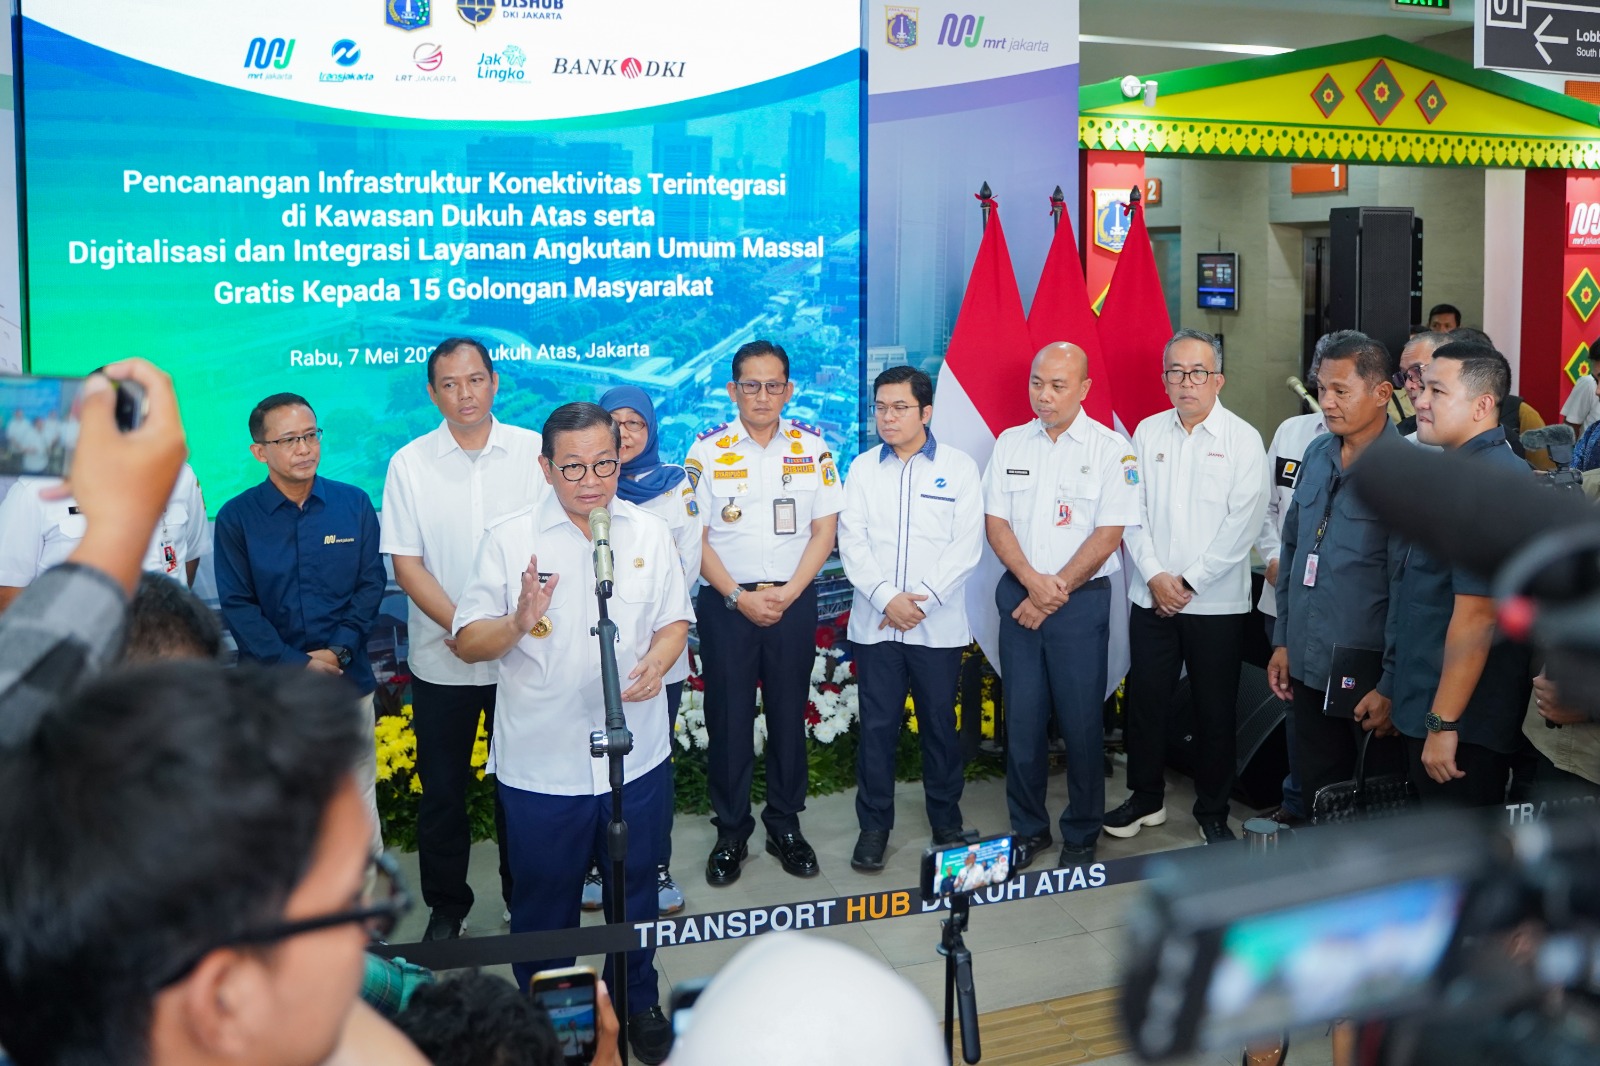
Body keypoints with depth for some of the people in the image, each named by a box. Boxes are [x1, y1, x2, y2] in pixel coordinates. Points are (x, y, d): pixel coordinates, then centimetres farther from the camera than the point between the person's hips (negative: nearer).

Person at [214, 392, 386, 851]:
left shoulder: (354, 504, 3)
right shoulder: (236, 517, -1)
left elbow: (372, 585, 4)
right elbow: (238, 606, -3)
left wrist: (338, 650, -10)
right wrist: (298, 664, -11)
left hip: (349, 681, 1)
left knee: (357, 803, 5)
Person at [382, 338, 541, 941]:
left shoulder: (533, 452, -3)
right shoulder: (409, 464, -2)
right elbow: (405, 563, -4)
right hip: (441, 659, 1)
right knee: (441, 790, 10)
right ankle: (446, 907, 27)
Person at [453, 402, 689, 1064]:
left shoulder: (649, 532, 2)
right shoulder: (510, 539, -6)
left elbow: (674, 621, 9)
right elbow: (467, 642, -6)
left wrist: (656, 662, -13)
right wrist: (518, 623, -26)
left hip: (635, 756, 2)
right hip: (541, 766, -2)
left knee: (635, 893, 18)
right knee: (542, 907, 12)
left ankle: (637, 1005, 40)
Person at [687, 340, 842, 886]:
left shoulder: (812, 446, 2)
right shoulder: (708, 449, -2)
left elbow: (824, 529, 1)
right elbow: (694, 536, -3)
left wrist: (786, 593, -10)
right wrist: (738, 596, -12)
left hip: (793, 600, 1)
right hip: (727, 600, -1)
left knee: (789, 713, 8)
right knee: (728, 717, 3)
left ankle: (785, 826, 22)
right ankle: (731, 831, 17)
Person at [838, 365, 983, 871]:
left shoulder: (958, 467, 2)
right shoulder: (862, 468, 8)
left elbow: (966, 545, -5)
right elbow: (851, 541, 0)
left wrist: (923, 598, -14)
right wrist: (887, 598, -13)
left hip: (939, 624, -1)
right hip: (875, 622, 1)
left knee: (940, 725, 7)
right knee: (877, 727, 4)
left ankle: (947, 823, 22)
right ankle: (873, 825, 16)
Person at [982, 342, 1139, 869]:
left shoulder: (1111, 449, -5)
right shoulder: (1010, 443, 6)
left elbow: (1108, 534, -8)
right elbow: (995, 522, 3)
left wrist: (1054, 592, -10)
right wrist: (1034, 582, -11)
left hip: (1081, 601, -3)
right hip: (1019, 596, 3)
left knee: (1081, 722, 2)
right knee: (1022, 719, 7)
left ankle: (1081, 836, 17)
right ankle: (1028, 829, 22)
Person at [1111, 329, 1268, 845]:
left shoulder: (1243, 439, -3)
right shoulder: (1148, 433, 7)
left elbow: (1243, 522, -10)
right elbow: (1133, 512, 4)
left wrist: (1189, 581, -13)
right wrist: (1154, 576, -8)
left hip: (1216, 602, -3)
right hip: (1152, 598, 3)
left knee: (1215, 710, 5)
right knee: (1145, 702, 8)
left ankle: (1212, 812, 20)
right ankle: (1146, 798, 25)